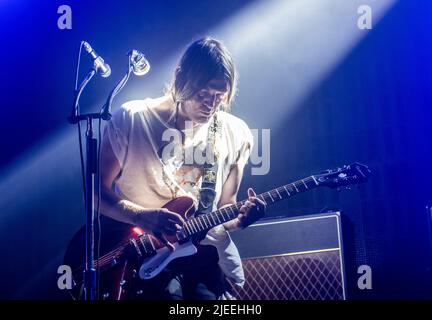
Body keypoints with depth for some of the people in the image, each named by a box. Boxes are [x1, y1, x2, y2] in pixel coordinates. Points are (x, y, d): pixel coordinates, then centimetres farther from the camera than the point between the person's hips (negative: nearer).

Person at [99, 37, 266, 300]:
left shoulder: (235, 134, 3)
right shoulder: (131, 119, -6)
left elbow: (224, 208, 11)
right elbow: (97, 191, -2)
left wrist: (240, 218, -12)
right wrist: (143, 216, -19)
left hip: (207, 252, 3)